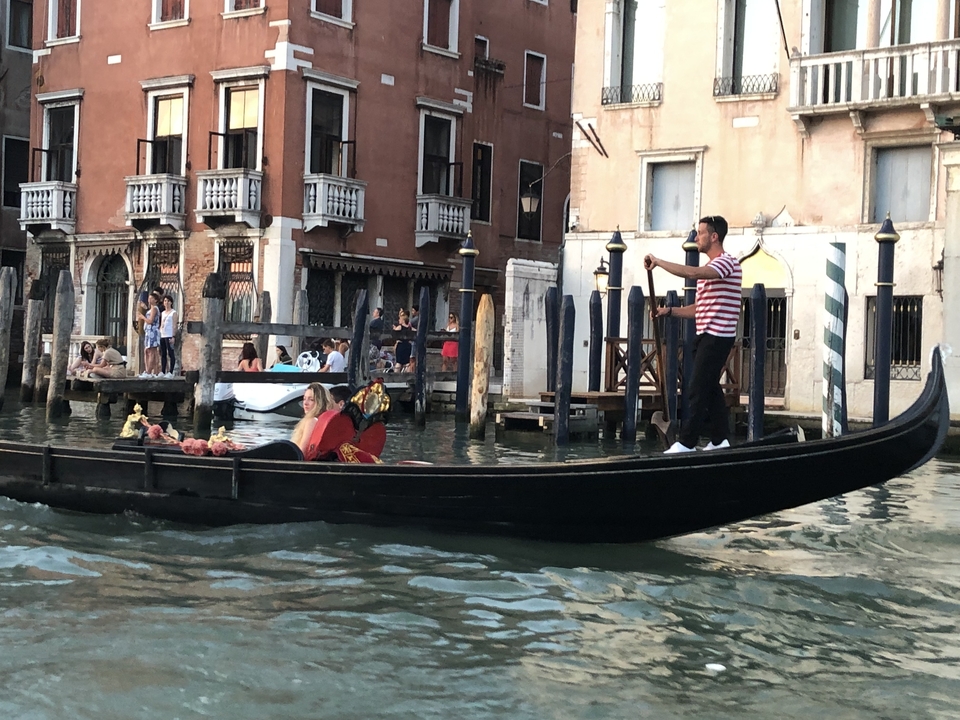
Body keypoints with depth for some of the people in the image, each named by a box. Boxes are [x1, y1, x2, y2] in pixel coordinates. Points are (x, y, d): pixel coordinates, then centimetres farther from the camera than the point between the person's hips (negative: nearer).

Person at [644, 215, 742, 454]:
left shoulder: (726, 262, -12)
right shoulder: (708, 269, 20)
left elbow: (693, 273, -31)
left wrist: (659, 262, -25)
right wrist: (670, 311, 7)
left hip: (717, 336, -10)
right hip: (707, 336, 10)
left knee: (698, 389, -10)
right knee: (710, 388, 13)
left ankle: (687, 443, -10)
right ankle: (720, 439, 18)